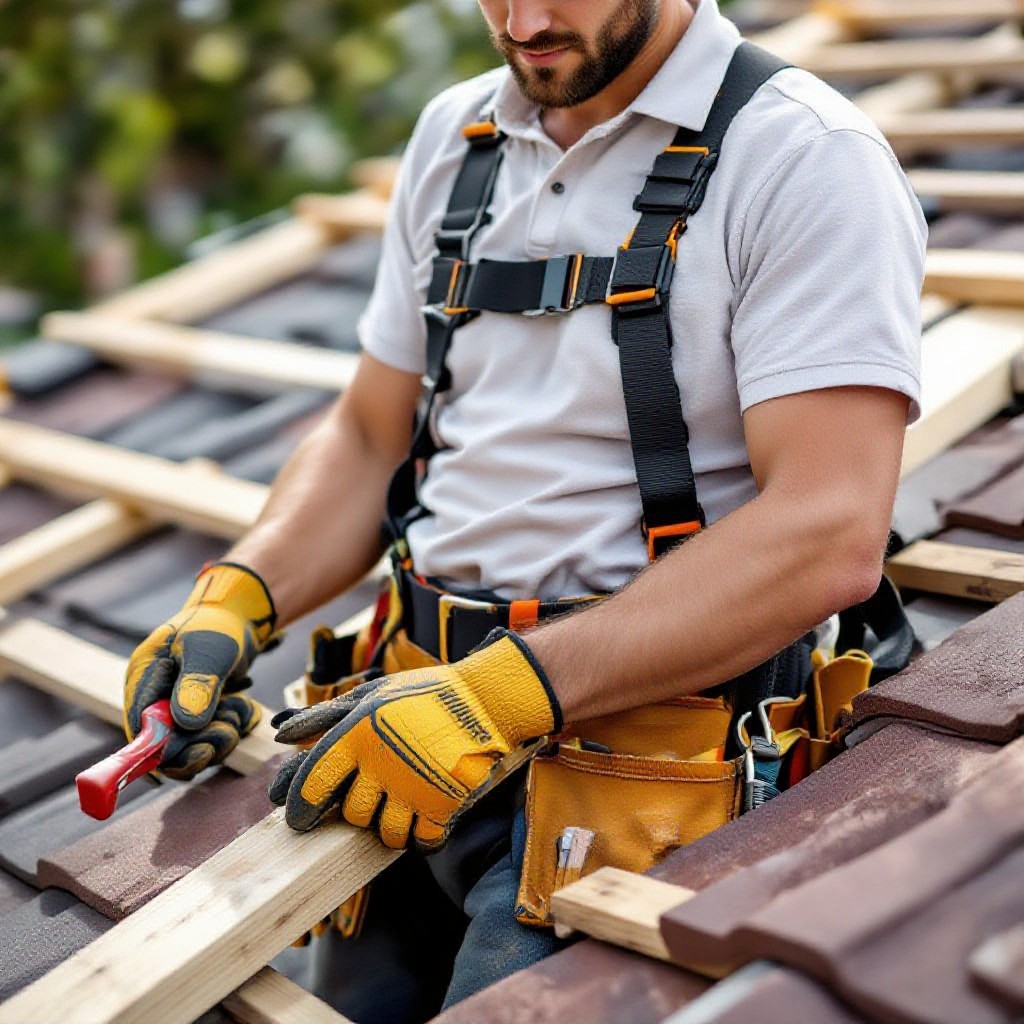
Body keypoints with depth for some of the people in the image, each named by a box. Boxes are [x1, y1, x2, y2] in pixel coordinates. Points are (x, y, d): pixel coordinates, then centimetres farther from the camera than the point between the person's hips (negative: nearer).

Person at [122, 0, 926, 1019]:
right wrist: (237, 597, -3)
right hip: (421, 689, 6)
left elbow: (831, 535, -21)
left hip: (635, 741, -5)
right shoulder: (452, 135, 11)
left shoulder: (807, 159, -10)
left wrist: (505, 692, -26)